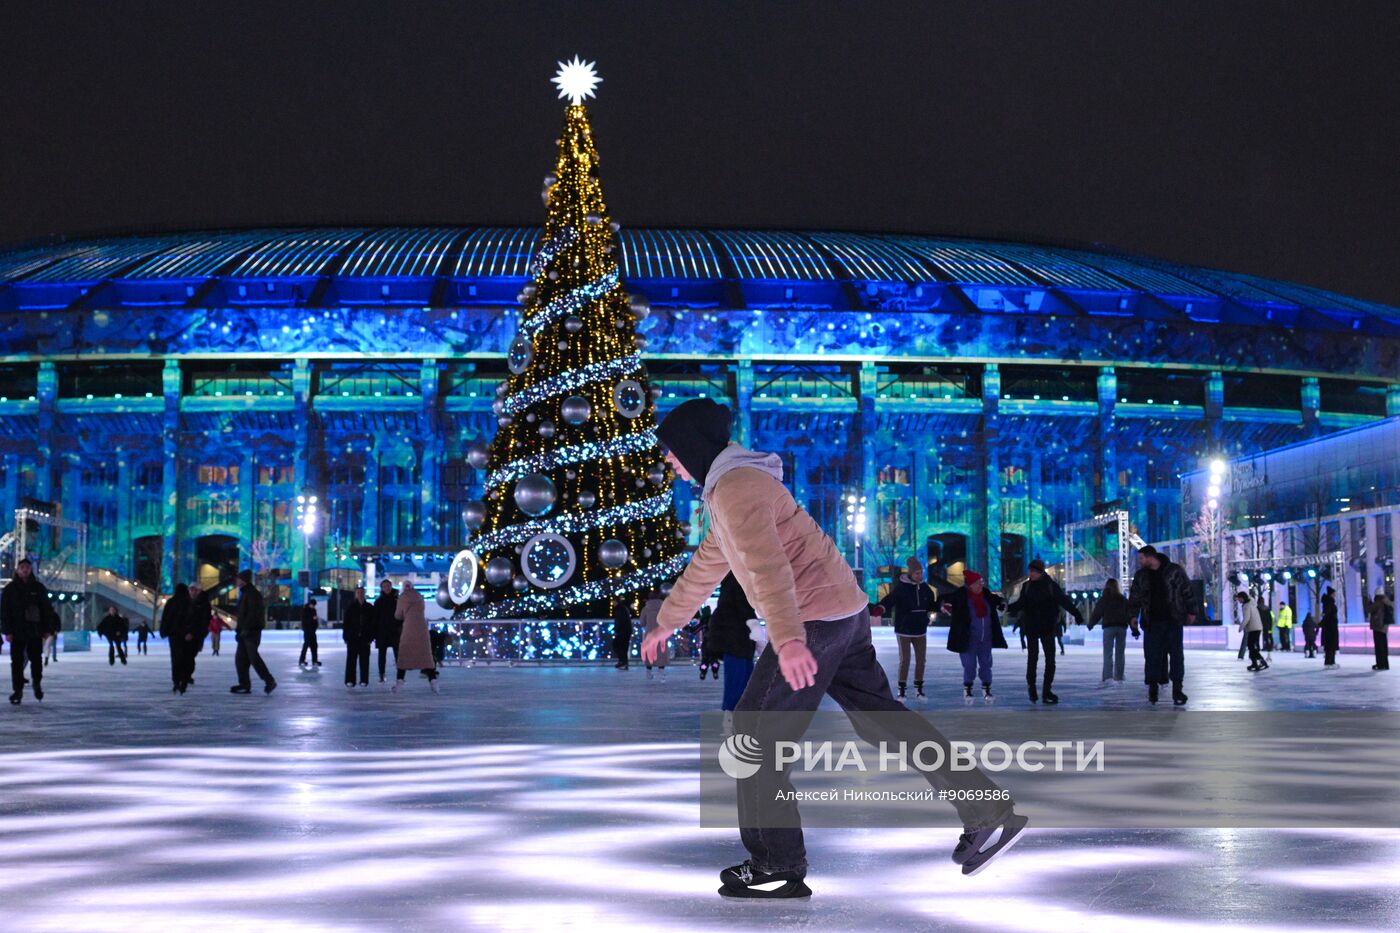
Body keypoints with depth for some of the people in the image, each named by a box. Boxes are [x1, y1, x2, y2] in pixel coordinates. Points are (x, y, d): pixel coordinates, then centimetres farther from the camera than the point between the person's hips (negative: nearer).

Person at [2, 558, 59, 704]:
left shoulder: (39, 588, 5)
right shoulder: (10, 589, 2)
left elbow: (47, 610, 6)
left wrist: (47, 629, 0)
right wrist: (7, 631, -9)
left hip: (35, 632, 1)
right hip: (17, 632, -1)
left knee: (36, 659, 4)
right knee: (17, 662, 0)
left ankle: (37, 683, 27)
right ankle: (18, 690, 6)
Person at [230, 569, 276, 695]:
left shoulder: (252, 594, -12)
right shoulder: (244, 594, 20)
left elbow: (253, 613, -22)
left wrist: (245, 628, -24)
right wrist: (239, 630, 20)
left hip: (252, 631, -10)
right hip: (245, 632, 10)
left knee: (253, 657, -11)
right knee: (240, 658, 7)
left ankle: (269, 681, -6)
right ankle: (244, 684, 8)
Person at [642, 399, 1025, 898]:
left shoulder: (736, 485, -12)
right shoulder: (729, 487, 22)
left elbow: (767, 563, -28)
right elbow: (706, 566, 36)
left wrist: (787, 639, -40)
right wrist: (666, 623, 44)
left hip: (813, 618, -10)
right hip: (845, 612, 10)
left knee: (757, 736, -1)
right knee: (882, 719, 12)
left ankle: (777, 866, 5)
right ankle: (990, 814, 11)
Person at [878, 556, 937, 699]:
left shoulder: (925, 588, 3)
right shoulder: (901, 587, -13)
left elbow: (930, 605, 17)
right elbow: (889, 599, -27)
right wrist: (882, 608, -46)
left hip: (920, 631, 5)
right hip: (904, 631, -5)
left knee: (921, 660, 8)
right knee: (904, 660, -4)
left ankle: (918, 688, 21)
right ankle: (901, 689, 7)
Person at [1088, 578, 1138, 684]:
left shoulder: (1103, 599, -3)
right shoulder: (1123, 599, 6)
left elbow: (1097, 613, -1)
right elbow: (1130, 614, 6)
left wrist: (1090, 624, 16)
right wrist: (1134, 629, 9)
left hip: (1109, 628, -3)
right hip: (1122, 627, 3)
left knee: (1108, 653, -4)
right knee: (1120, 653, 11)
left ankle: (1108, 677, -19)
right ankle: (1118, 677, 15)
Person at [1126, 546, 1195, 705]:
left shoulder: (1175, 571, -2)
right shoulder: (1141, 576, 7)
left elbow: (1187, 591, 2)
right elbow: (1134, 597, 12)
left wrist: (1191, 612, 2)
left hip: (1173, 621, -2)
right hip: (1152, 622, 2)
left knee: (1176, 654, -2)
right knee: (1152, 655, -2)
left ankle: (1177, 689, 3)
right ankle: (1153, 688, 7)